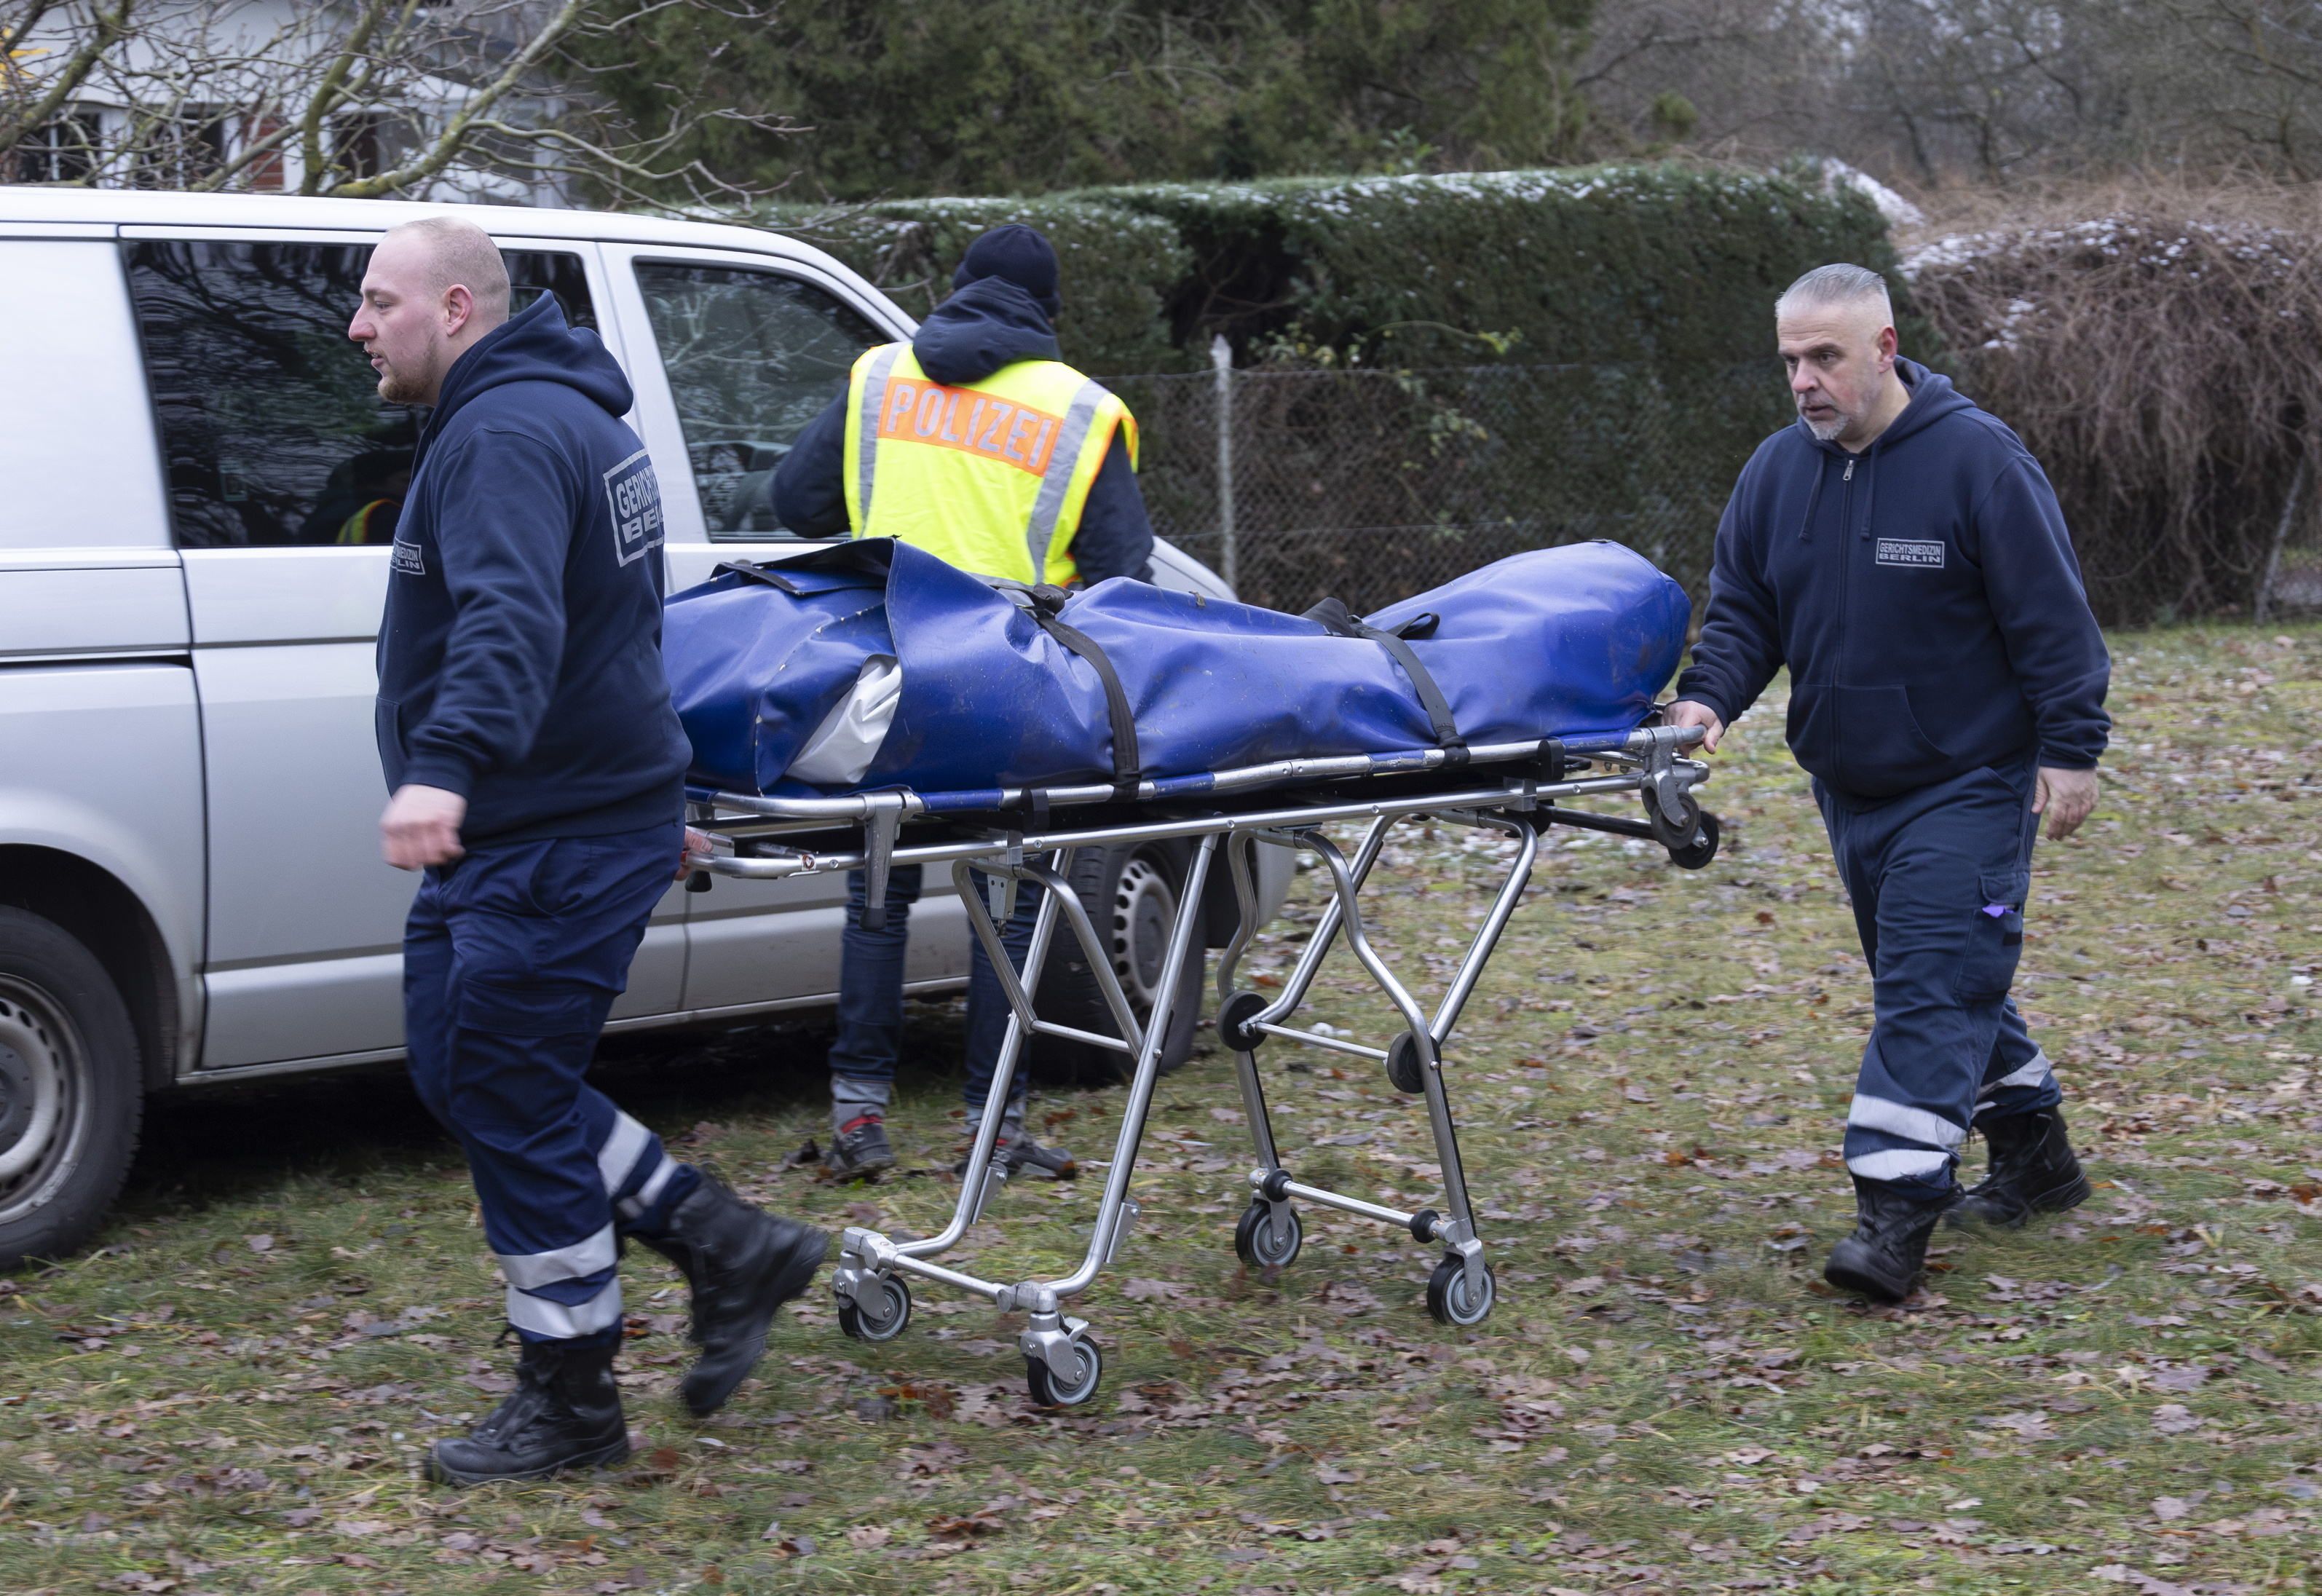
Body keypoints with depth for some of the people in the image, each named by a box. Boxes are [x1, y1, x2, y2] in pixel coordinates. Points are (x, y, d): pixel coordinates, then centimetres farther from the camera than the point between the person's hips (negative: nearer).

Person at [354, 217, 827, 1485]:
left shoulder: (509, 433, -18)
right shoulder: (561, 414, 19)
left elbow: (510, 620, -36)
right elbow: (590, 623, 29)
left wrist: (444, 766, -50)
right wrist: (651, 798, 36)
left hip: (556, 845, -11)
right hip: (510, 829, 11)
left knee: (509, 1097, -4)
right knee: (466, 1067, 15)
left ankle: (568, 1405, 8)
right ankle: (731, 1250, 20)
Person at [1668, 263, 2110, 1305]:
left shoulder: (1975, 459, -13)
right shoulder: (1779, 470, 4)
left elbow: (2052, 620, -11)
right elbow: (1743, 611, 8)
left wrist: (2070, 751, -13)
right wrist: (1708, 697, -11)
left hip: (1968, 782, -7)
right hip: (1851, 787, 7)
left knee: (1931, 987, -12)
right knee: (1953, 978, 16)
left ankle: (1897, 1208, -14)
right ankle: (2034, 1154, 31)